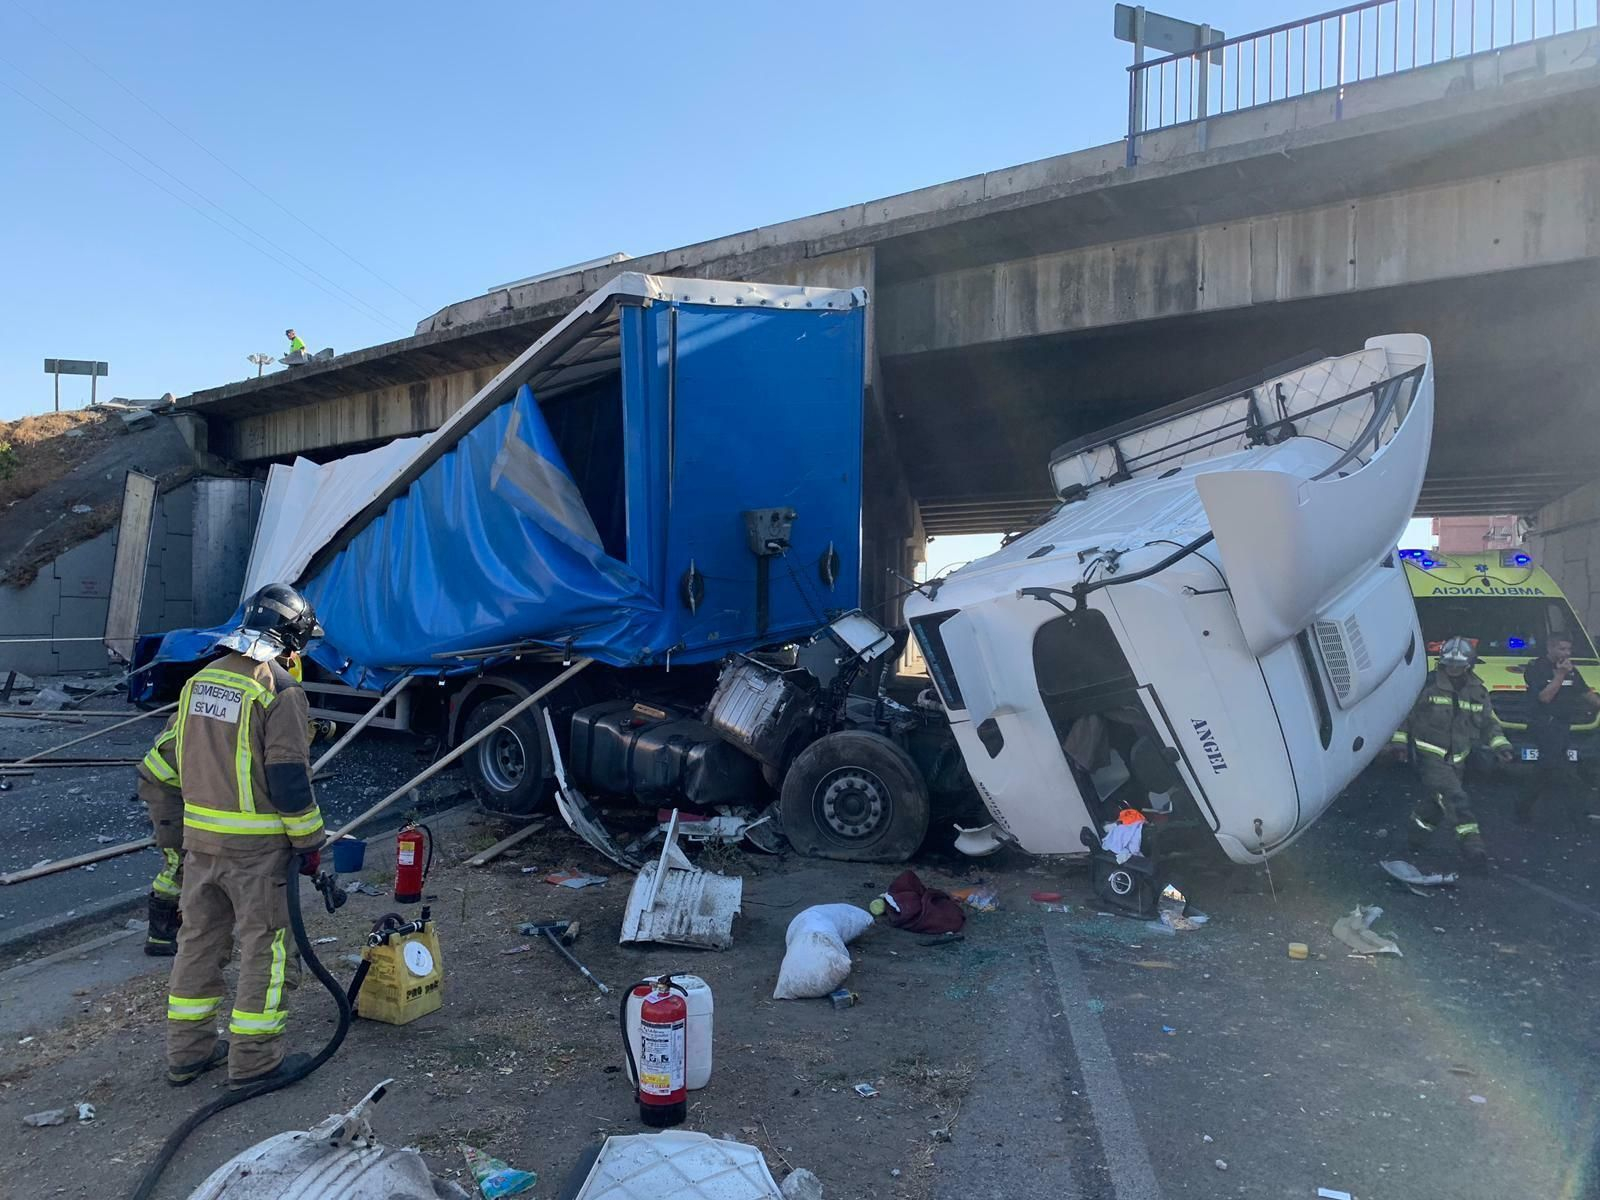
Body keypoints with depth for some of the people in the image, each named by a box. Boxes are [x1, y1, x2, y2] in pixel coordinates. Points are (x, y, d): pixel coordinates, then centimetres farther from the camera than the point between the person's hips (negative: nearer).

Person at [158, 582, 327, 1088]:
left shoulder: (200, 679, 9)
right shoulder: (279, 690, -16)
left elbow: (175, 756, 17)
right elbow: (289, 776, -17)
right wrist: (308, 841, -8)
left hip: (199, 838, 8)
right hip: (256, 845, -7)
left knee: (199, 939, 17)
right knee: (264, 946, 4)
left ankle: (187, 1052, 27)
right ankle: (254, 1060, 11)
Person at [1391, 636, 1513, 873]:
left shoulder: (1477, 691, 7)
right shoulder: (1428, 685, -8)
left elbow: (1489, 722, 17)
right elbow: (1405, 713, 0)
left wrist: (1500, 744, 2)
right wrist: (1400, 741, -2)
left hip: (1456, 759, 6)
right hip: (1429, 755, -5)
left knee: (1435, 801, 12)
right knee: (1455, 799, -18)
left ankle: (1418, 833, 35)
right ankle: (1472, 845, -20)